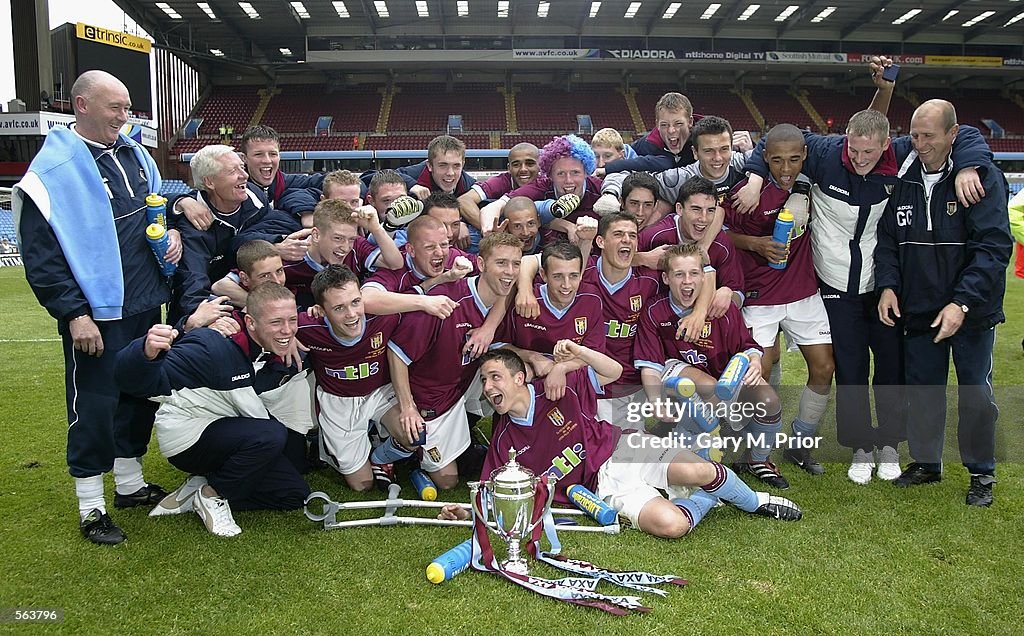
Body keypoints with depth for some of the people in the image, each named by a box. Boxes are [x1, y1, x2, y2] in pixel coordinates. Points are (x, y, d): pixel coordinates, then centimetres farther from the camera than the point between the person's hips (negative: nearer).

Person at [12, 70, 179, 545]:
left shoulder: (134, 154, 10)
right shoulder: (52, 170, -13)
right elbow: (40, 256, -14)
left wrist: (172, 232, 3)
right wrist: (73, 314, -18)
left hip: (143, 305, 7)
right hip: (94, 314, -7)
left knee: (141, 394, 16)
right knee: (95, 406, 2)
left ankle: (130, 483, 34)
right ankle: (91, 508, 17)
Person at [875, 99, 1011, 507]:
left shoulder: (983, 176, -11)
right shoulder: (903, 180, 2)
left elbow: (994, 246, -17)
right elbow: (887, 239, 9)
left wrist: (962, 302, -25)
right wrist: (887, 285, -7)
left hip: (972, 310, -4)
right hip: (918, 309, 4)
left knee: (976, 393, 7)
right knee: (922, 389, 13)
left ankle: (981, 473, 24)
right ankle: (926, 462, 30)